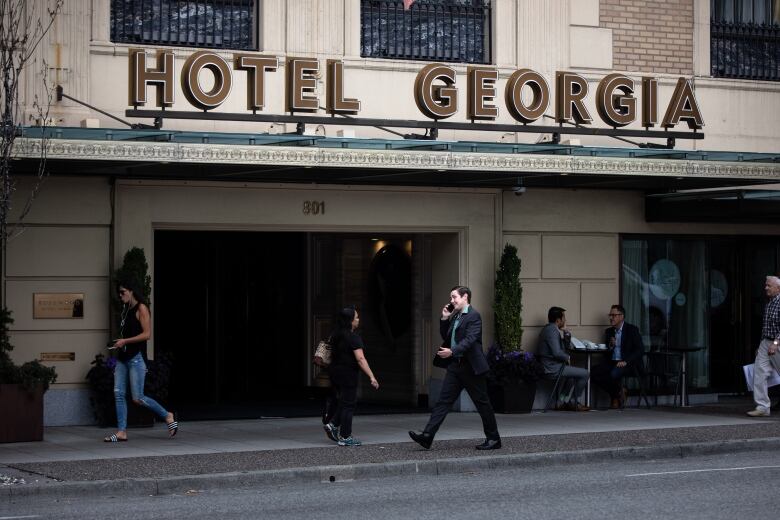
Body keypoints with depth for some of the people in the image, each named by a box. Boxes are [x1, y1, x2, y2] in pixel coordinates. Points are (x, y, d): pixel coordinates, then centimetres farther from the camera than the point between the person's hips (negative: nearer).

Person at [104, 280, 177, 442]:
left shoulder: (141, 309, -7)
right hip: (123, 357, 8)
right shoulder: (125, 310, 17)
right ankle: (121, 432, 1)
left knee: (137, 398, -9)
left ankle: (167, 416, 8)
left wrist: (125, 341, -15)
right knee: (118, 394, 0)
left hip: (136, 357, -8)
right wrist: (118, 344, 12)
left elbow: (147, 334, -14)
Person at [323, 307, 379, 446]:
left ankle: (333, 425, 7)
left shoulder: (335, 336, 8)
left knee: (343, 401, 20)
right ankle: (345, 437, 3)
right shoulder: (353, 338, -17)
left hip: (334, 371, 8)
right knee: (348, 404, 0)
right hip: (348, 373, -8)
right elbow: (360, 359, -24)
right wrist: (371, 377, -26)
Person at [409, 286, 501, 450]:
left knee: (482, 403, 2)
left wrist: (452, 351, -36)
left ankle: (493, 438, 14)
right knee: (443, 401, -1)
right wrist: (445, 319, 7)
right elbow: (446, 337, 20)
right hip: (456, 366, 8)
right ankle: (427, 436, -8)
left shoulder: (473, 316, -12)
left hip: (471, 367, -8)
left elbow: (469, 339, -23)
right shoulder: (455, 317, 15)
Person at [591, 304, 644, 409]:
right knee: (594, 372, -20)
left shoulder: (632, 330, -3)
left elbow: (640, 350, -11)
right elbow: (605, 352, 16)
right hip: (612, 362, 6)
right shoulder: (609, 331, 15)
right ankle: (615, 394, -4)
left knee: (614, 373, -36)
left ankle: (619, 392, -3)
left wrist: (626, 361, -23)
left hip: (628, 364, -6)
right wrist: (610, 346, -8)